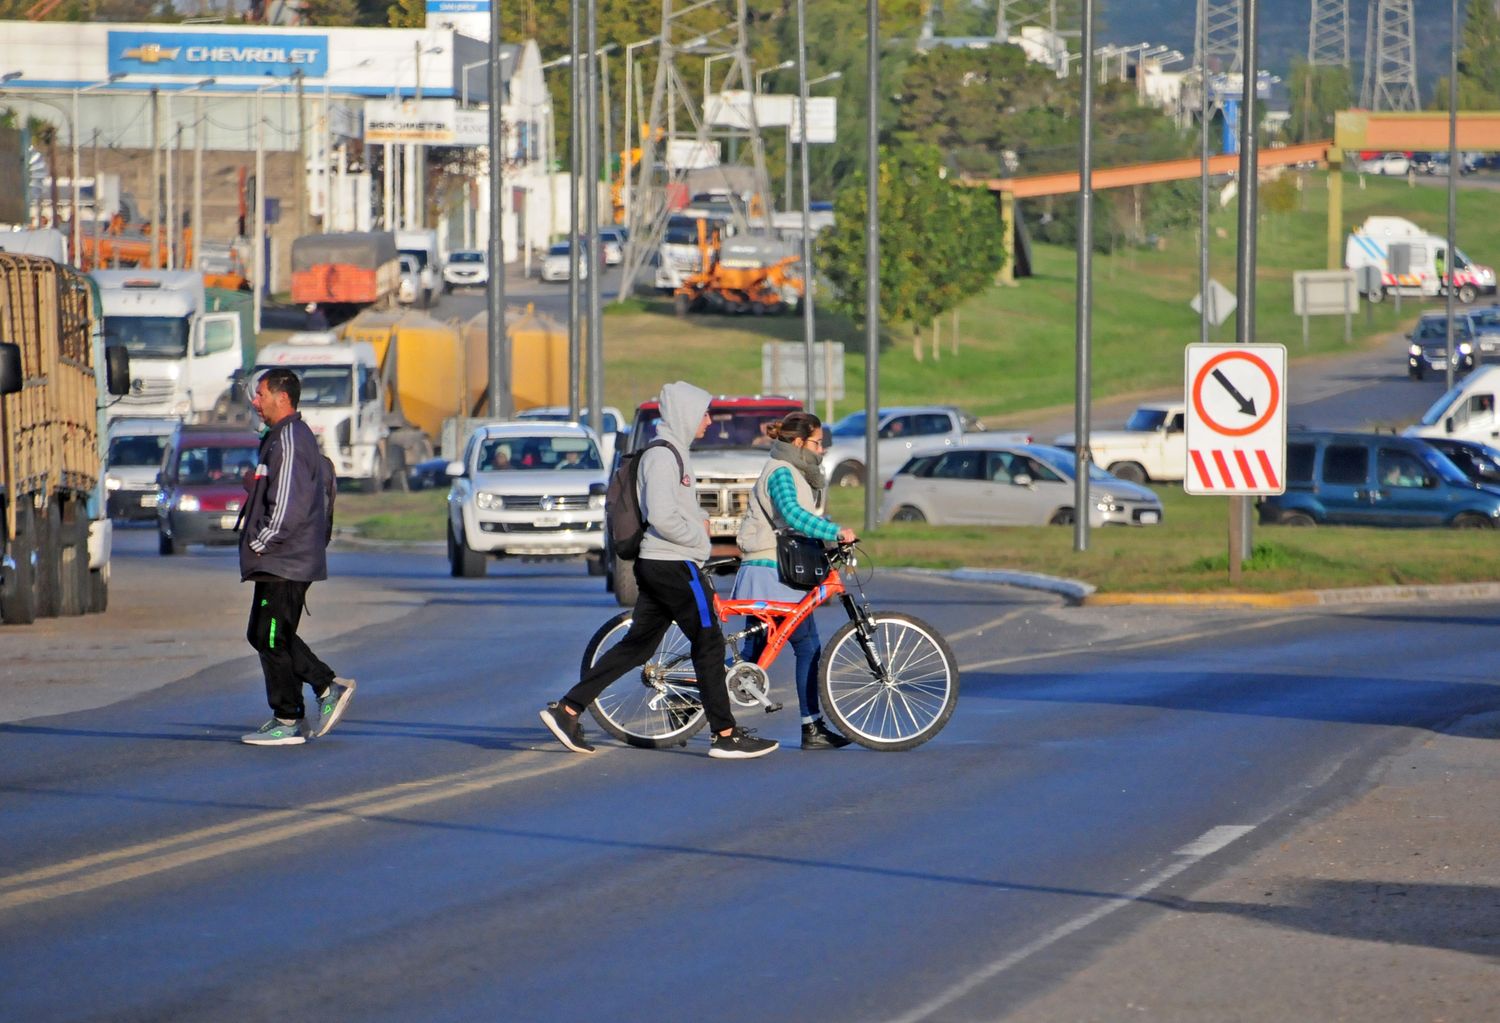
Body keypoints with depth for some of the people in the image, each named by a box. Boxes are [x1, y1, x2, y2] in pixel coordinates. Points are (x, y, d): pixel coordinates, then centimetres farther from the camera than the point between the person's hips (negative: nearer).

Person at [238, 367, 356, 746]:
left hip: (284, 560, -11)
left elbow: (288, 506, -22)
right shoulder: (296, 436, 16)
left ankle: (286, 722, 1)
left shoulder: (289, 441, -16)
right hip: (279, 561, 11)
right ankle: (329, 687, 15)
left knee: (272, 638, -4)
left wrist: (260, 543, -13)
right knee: (263, 635, 14)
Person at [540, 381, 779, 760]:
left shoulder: (672, 453, 18)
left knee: (638, 644, 10)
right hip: (675, 565, -10)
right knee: (709, 643, -4)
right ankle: (726, 735, -1)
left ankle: (566, 710, 8)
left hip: (656, 566, 10)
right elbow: (661, 517, -23)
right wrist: (699, 536, -11)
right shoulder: (662, 456, -15)